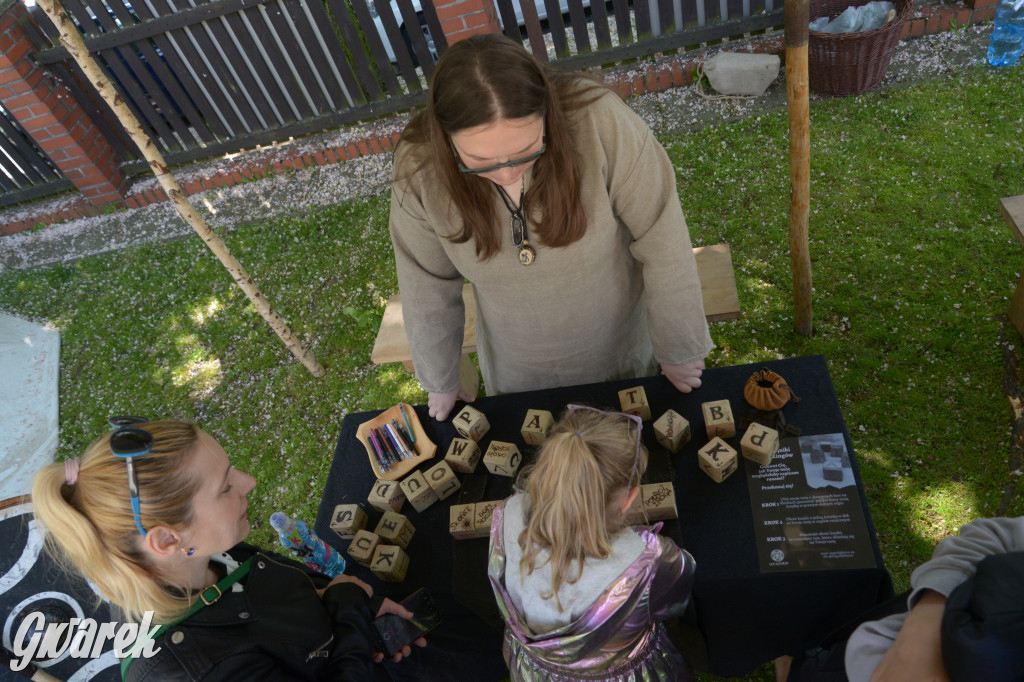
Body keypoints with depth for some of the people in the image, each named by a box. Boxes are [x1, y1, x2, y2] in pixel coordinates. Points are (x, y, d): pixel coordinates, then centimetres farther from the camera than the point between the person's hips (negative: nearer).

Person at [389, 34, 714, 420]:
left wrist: (678, 353, -11)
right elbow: (426, 284, -10)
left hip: (622, 352, 0)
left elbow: (663, 244, -21)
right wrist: (440, 383, 3)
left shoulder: (599, 122, -31)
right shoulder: (419, 168, -23)